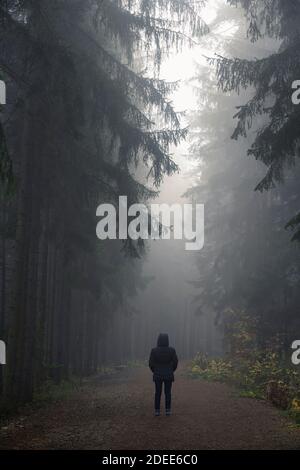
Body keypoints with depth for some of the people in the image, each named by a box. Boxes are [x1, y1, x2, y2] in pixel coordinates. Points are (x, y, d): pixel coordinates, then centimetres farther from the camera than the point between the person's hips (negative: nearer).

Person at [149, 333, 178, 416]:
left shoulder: (154, 350, -10)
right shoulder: (171, 350, -8)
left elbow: (151, 363, -7)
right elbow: (175, 362, -5)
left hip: (157, 375, 0)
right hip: (168, 375, 0)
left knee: (158, 393, 9)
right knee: (168, 393, 9)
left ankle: (157, 411, 10)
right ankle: (168, 410, 10)